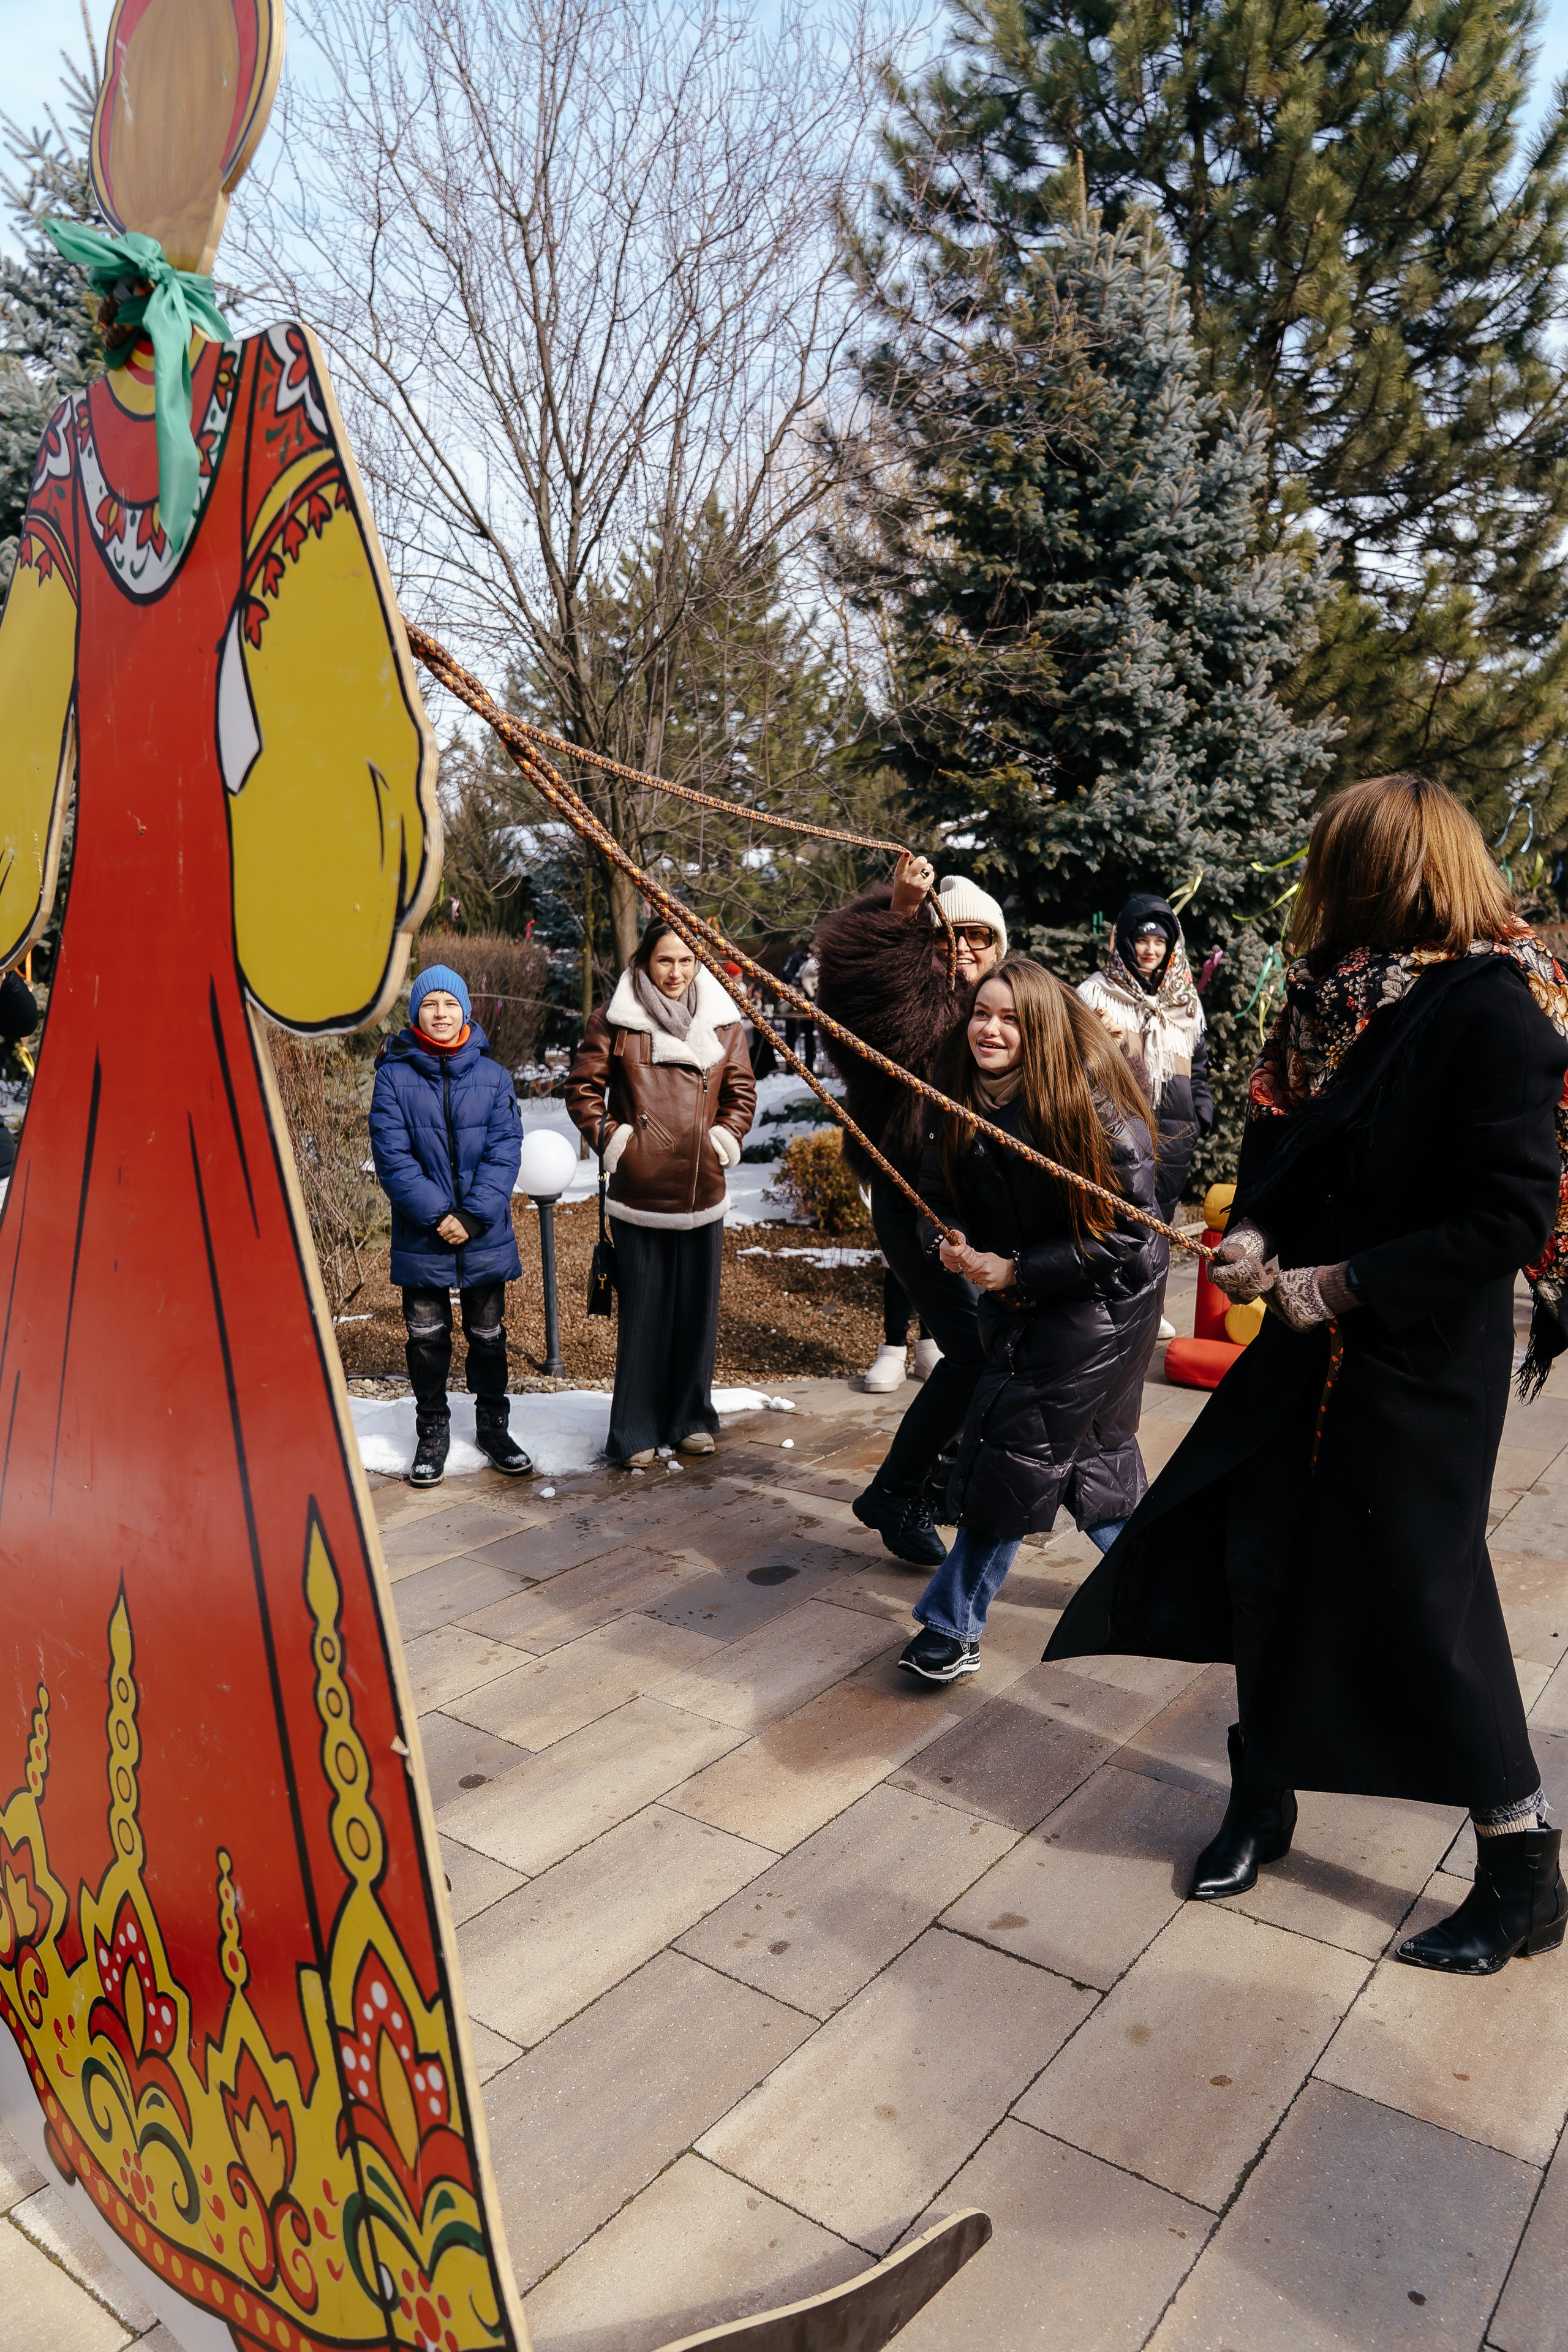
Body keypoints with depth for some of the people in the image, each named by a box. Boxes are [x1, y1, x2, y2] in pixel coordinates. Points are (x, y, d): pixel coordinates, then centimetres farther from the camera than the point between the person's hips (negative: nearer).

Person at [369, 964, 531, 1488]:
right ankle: (432, 1433, 24)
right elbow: (392, 1156, -9)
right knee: (427, 1338, 9)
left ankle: (493, 1425, 29)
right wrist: (436, 1215, -18)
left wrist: (474, 1217, -15)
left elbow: (505, 1150, -5)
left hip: (486, 1235, 1)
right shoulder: (394, 1077, -4)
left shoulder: (493, 1077, 0)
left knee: (488, 1335, 13)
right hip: (422, 1237, -1)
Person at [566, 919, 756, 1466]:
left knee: (698, 1305, 10)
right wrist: (609, 1137, -5)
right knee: (643, 1311, 1)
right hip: (639, 1190, -3)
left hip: (702, 1188, 3)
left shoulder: (722, 1020, 8)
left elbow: (741, 1090, 15)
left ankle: (691, 1418, 25)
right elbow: (582, 1087, 4)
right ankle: (637, 1431, 12)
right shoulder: (617, 1018, -1)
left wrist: (727, 1137, 3)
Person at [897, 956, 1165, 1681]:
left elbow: (1128, 1232, -22)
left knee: (1014, 1446, -10)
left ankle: (953, 1626, 2)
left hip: (1098, 1299, -7)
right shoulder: (963, 1104, -4)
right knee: (1087, 1447, 17)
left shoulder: (1095, 1109, -23)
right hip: (1015, 1299, 7)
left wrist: (1017, 1271, -22)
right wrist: (953, 1243, -14)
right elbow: (938, 1192, 8)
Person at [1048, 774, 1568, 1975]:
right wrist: (1256, 1233, -5)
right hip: (1311, 1337, 7)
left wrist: (1346, 1282, -19)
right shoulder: (1336, 992, 4)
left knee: (1415, 1601, 0)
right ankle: (1264, 1801, 33)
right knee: (1258, 1558, 11)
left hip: (1424, 1357, -7)